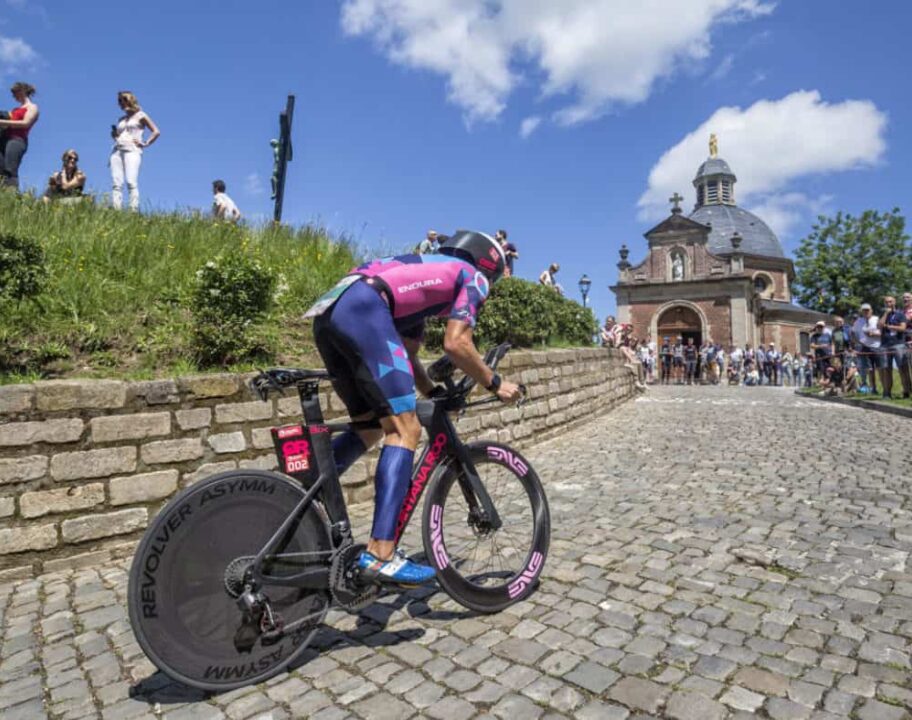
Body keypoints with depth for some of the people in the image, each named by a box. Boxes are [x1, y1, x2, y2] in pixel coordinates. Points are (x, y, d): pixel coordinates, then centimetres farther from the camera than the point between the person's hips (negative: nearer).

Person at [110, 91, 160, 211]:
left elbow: (156, 132, 3)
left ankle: (134, 211, -28)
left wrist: (145, 143, -3)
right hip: (117, 151, 6)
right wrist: (114, 135, 11)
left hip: (132, 151, -6)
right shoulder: (121, 119, 27)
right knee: (116, 184, -9)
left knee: (131, 182, -21)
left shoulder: (140, 116, 11)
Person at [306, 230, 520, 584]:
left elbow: (406, 355, 32)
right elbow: (456, 344, 0)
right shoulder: (473, 277, 14)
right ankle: (379, 555, -13)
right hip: (362, 309, -9)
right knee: (405, 429, -9)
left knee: (369, 426, 18)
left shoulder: (428, 277, 37)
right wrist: (494, 383, 13)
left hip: (329, 311, 9)